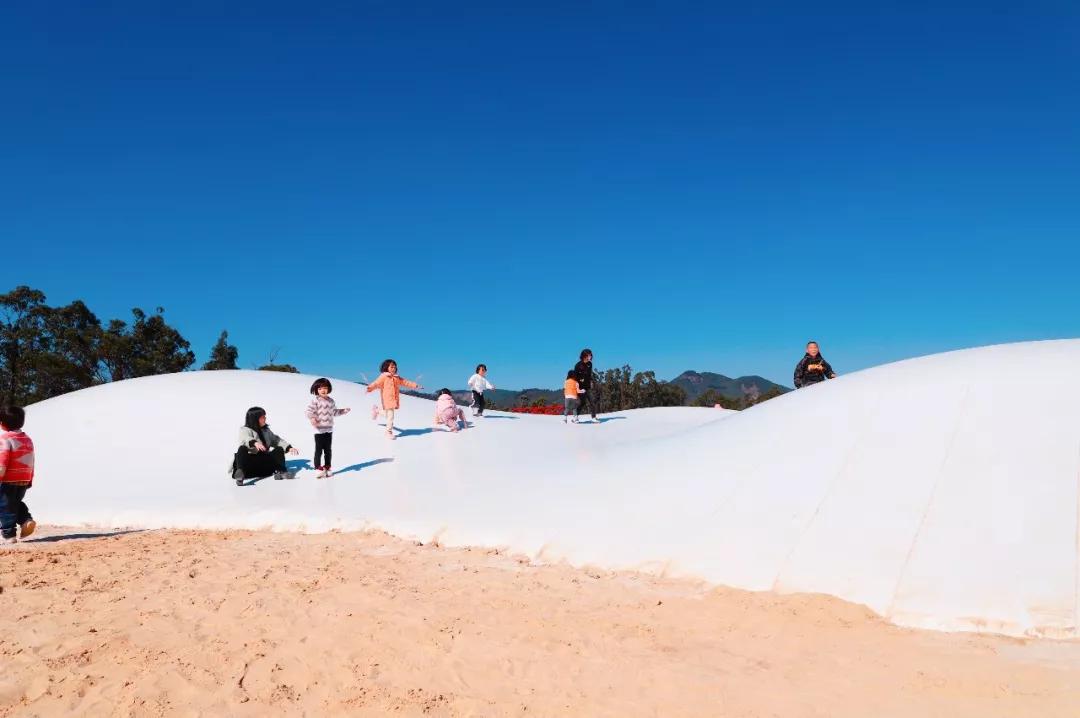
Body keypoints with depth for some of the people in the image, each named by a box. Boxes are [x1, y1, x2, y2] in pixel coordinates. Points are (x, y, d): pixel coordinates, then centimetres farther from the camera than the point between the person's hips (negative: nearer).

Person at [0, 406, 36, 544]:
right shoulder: (28, 440, 11)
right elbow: (31, 463, 15)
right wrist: (30, 480, 21)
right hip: (25, 480, 7)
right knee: (16, 503, 24)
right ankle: (26, 519, 2)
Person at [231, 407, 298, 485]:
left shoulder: (266, 430, 18)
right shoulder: (245, 430, -4)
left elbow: (277, 440, 18)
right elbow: (246, 439, -27)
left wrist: (289, 448, 0)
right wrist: (255, 443, -50)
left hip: (264, 462, 6)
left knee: (279, 449, -7)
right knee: (242, 449, -32)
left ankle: (280, 471, -30)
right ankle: (240, 472, -57)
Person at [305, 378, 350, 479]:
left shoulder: (331, 401, 9)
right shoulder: (315, 401, -11)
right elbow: (309, 411, -20)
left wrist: (344, 411, 18)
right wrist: (312, 418, -36)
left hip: (329, 430, 6)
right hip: (319, 430, -6)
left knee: (328, 450, 13)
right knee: (319, 450, -2)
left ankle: (327, 467, 24)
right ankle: (318, 468, 7)